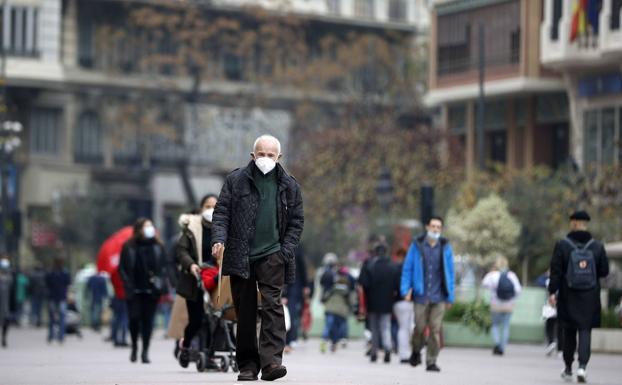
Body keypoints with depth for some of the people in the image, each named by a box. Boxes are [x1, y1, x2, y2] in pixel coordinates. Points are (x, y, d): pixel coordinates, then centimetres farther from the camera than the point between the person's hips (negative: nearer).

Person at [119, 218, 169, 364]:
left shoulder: (158, 247, 9)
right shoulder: (128, 248, 3)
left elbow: (164, 267, 10)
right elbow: (122, 268, 4)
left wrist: (160, 281, -6)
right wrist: (128, 286, -6)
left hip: (151, 290, 2)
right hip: (134, 290, -1)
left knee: (148, 319, 0)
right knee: (134, 318, -10)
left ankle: (145, 351, 6)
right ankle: (134, 347, 14)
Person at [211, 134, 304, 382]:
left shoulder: (289, 186, 9)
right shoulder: (235, 180, 6)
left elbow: (296, 221, 11)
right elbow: (222, 212, 4)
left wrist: (286, 250, -1)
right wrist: (219, 239, -12)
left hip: (272, 256, 0)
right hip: (240, 257, 1)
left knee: (272, 305, -13)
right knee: (244, 312, 4)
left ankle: (271, 360, -19)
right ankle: (248, 364, 10)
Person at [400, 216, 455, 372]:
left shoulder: (445, 247, 7)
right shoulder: (417, 245, 3)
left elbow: (450, 273, 9)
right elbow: (407, 268, 5)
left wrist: (450, 296, 6)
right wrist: (406, 289, -4)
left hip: (439, 296, 1)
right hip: (421, 295, -1)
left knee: (435, 329, -3)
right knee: (420, 327, 1)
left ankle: (431, 361, 3)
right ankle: (416, 351, 29)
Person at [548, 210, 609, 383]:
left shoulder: (562, 245, -7)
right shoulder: (597, 246, -2)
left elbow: (555, 270, -9)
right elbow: (604, 271, 2)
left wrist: (552, 292, -5)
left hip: (568, 297, 0)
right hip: (590, 298, 0)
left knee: (569, 332, 13)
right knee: (585, 331, 1)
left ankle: (568, 369, 21)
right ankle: (582, 366, -18)